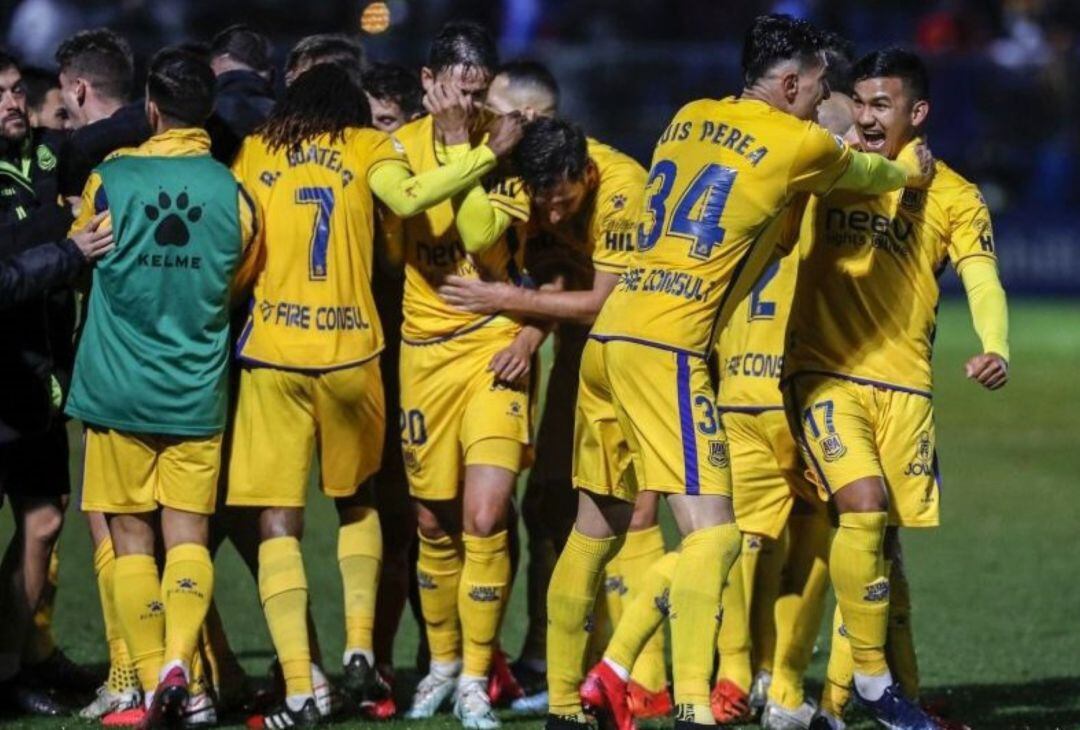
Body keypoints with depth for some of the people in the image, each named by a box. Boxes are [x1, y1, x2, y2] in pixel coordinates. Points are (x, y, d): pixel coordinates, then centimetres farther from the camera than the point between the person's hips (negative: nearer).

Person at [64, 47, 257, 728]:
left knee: (132, 536, 6)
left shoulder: (110, 180, -7)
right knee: (188, 535, 4)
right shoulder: (234, 192, -3)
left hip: (118, 389, -1)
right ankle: (179, 661, -17)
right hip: (198, 391, 1)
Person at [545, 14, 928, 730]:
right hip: (666, 347, -8)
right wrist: (907, 171, 41)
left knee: (597, 528, 14)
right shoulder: (799, 144, -2)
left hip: (608, 334, 8)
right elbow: (866, 175, 18)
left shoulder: (689, 119, 17)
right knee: (713, 532, -11)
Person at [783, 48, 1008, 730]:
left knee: (884, 541, 5)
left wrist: (995, 351, -26)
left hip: (905, 385, 2)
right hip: (824, 374, -2)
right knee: (863, 507, -20)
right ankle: (873, 675, -7)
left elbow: (984, 283, -9)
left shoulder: (953, 198, 3)